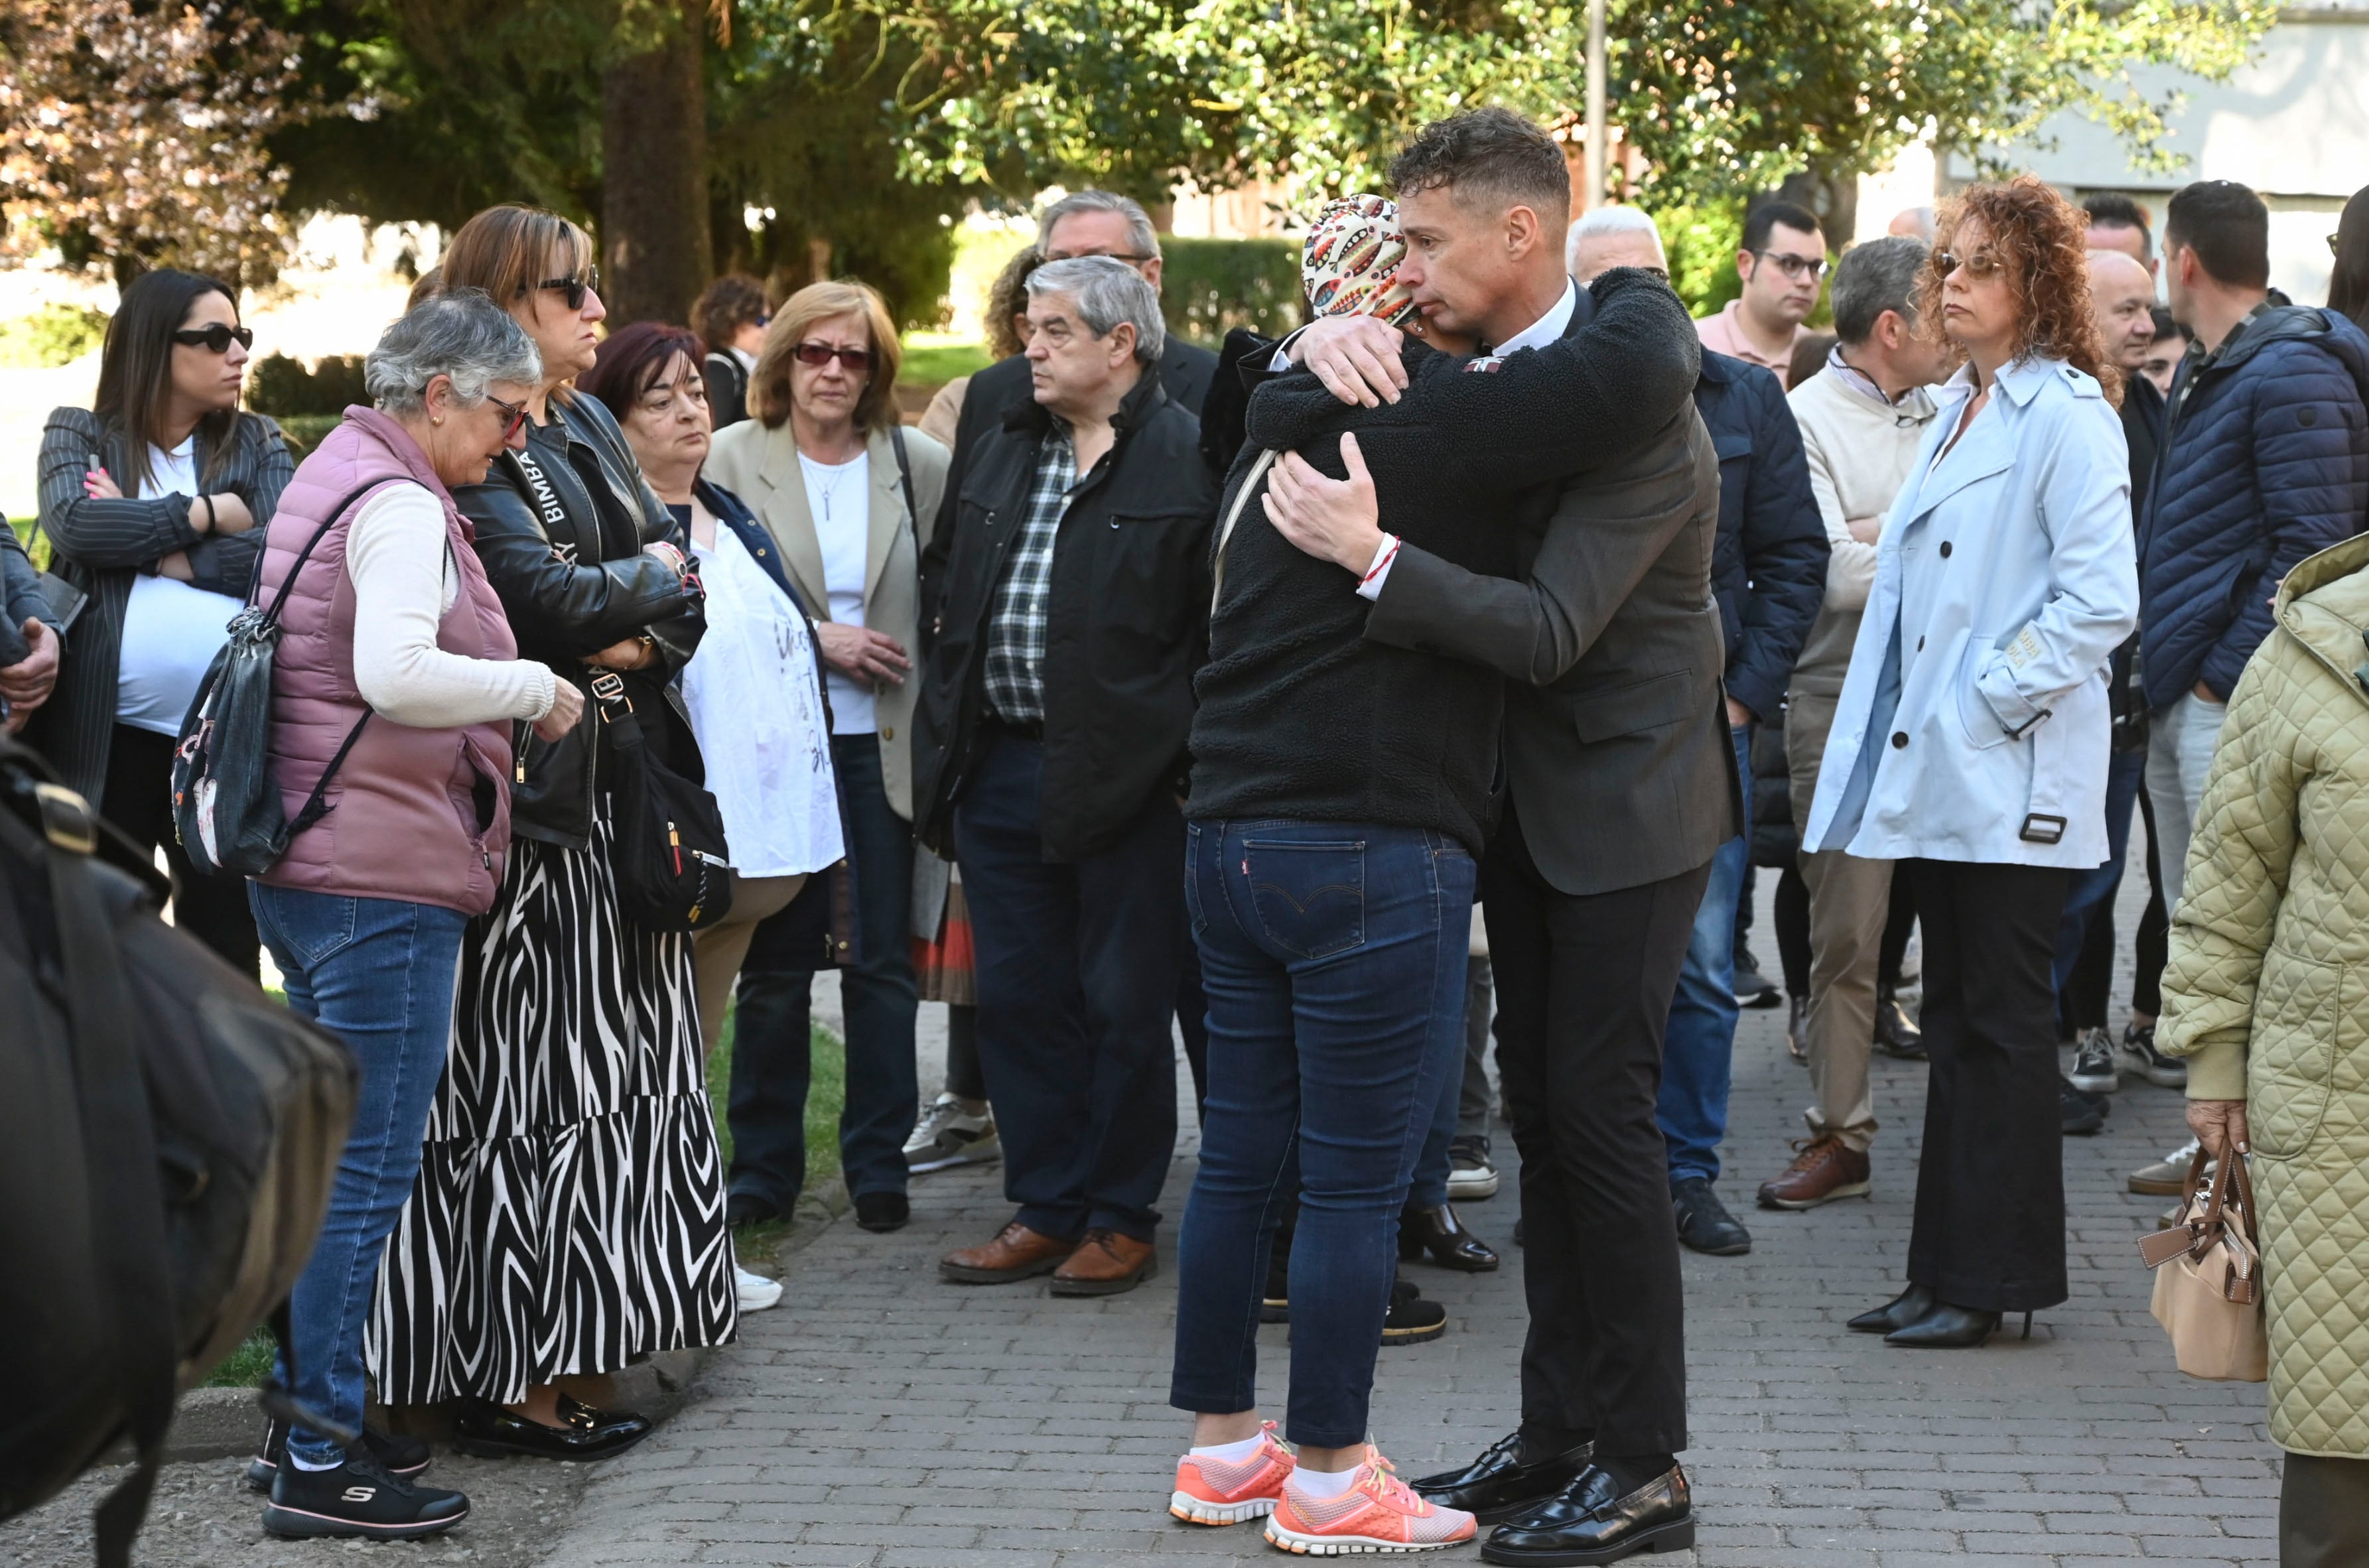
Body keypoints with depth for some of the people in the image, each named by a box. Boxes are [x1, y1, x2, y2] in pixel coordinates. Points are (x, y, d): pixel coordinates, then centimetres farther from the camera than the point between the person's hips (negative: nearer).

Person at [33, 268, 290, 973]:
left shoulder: (257, 444, 13)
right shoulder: (79, 436, 9)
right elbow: (74, 524, -12)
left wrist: (148, 547, -9)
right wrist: (206, 515, -5)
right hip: (108, 737, -2)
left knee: (227, 940, 7)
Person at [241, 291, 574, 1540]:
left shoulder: (333, 473, 17)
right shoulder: (399, 503, -15)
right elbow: (397, 673, -30)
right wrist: (532, 687, -18)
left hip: (302, 865, 11)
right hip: (383, 872, -11)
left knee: (329, 1151, 17)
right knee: (369, 1169, -6)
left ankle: (306, 1415, 25)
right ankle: (319, 1461, -2)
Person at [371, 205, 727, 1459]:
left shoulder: (588, 429, 16)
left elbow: (680, 588, 13)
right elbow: (554, 601, -22)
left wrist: (643, 641, -9)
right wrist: (650, 576, -3)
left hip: (613, 785, 9)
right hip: (526, 800, -8)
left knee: (616, 1059, 9)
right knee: (528, 1074, -7)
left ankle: (579, 1342, 15)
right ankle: (507, 1381, -3)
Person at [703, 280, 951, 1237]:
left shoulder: (919, 465, 5)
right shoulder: (733, 459, 2)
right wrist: (814, 640, -12)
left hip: (883, 745, 1)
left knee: (884, 962, 4)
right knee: (774, 967, 5)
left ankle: (879, 1162, 15)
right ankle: (765, 1165, 16)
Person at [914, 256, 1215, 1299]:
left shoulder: (1188, 458, -8)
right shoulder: (1003, 451, 14)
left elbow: (1226, 617, -11)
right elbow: (942, 577, 25)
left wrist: (1187, 752, -14)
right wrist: (952, 727, 19)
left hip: (1128, 776, -7)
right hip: (1001, 773, 7)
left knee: (1125, 1006, 3)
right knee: (1019, 998, 10)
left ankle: (1121, 1218, 14)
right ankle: (1047, 1208, 20)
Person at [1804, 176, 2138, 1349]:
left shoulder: (2065, 415, -11)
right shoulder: (1959, 408, 16)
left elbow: (2102, 601, -18)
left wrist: (1997, 693, -16)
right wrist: (1894, 741, 13)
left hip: (2013, 775, -8)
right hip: (1936, 770, 9)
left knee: (2004, 1024, -2)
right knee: (1955, 1022, 11)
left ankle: (1997, 1276, 5)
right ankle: (1946, 1272, 17)